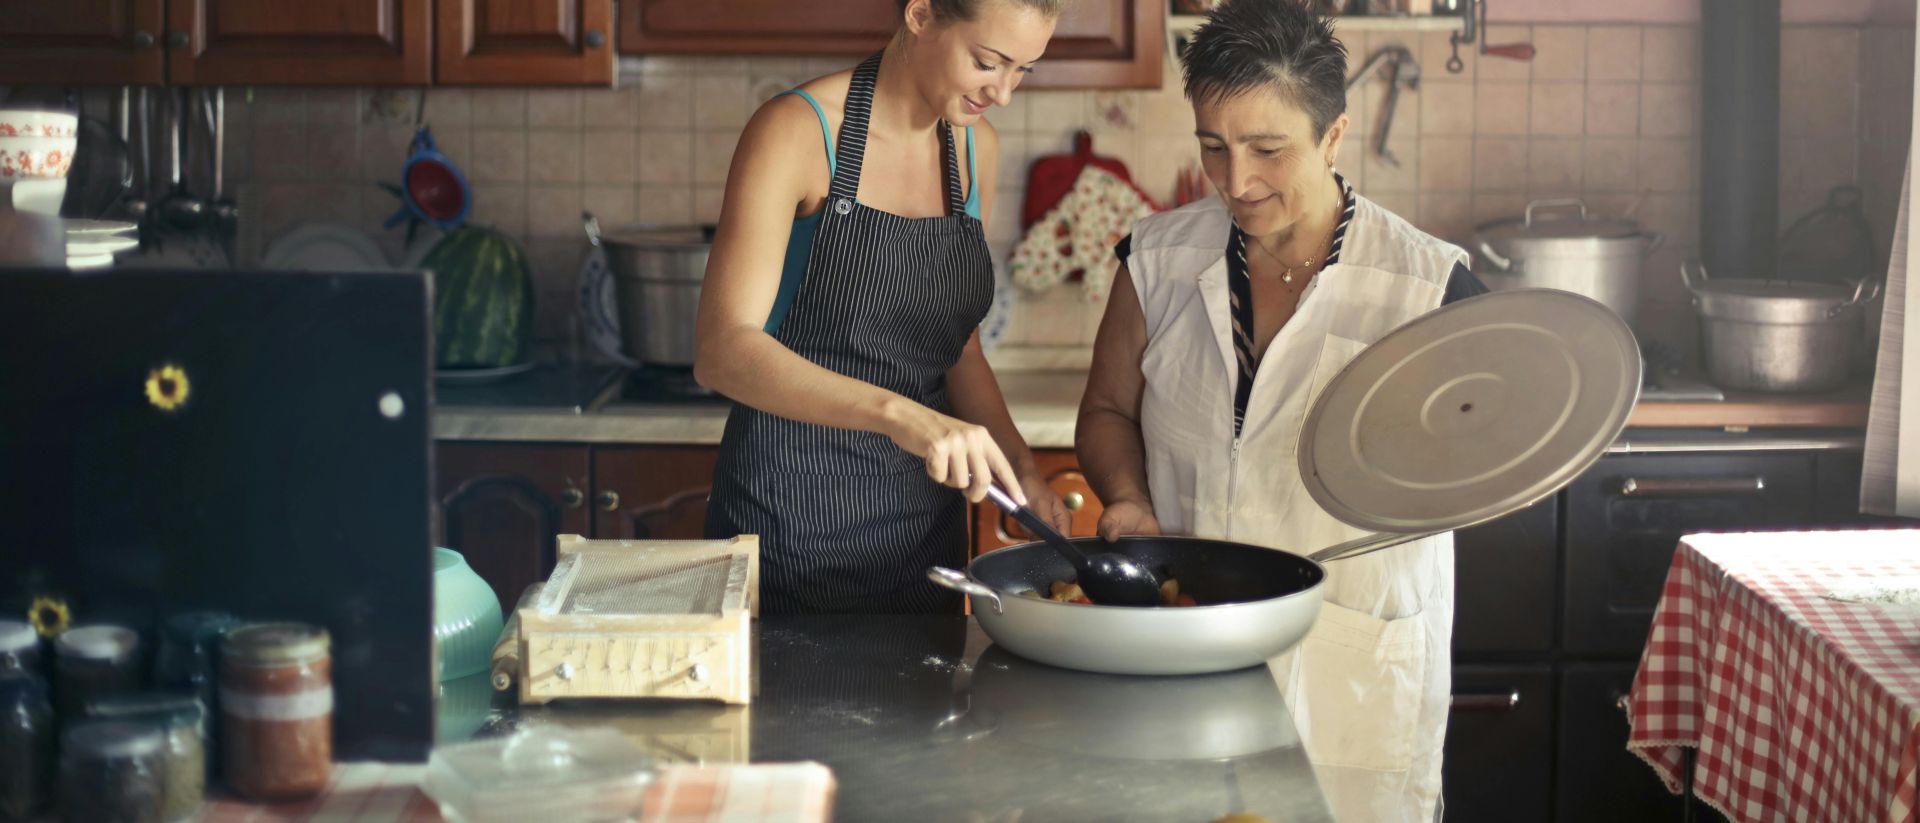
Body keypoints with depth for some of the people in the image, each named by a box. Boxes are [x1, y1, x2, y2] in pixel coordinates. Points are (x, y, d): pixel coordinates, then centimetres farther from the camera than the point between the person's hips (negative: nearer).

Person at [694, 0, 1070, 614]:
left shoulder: (975, 147, 6)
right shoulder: (798, 130, -14)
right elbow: (721, 350, -26)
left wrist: (1021, 468, -3)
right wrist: (898, 413, -38)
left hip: (925, 517, 6)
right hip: (793, 510, -6)